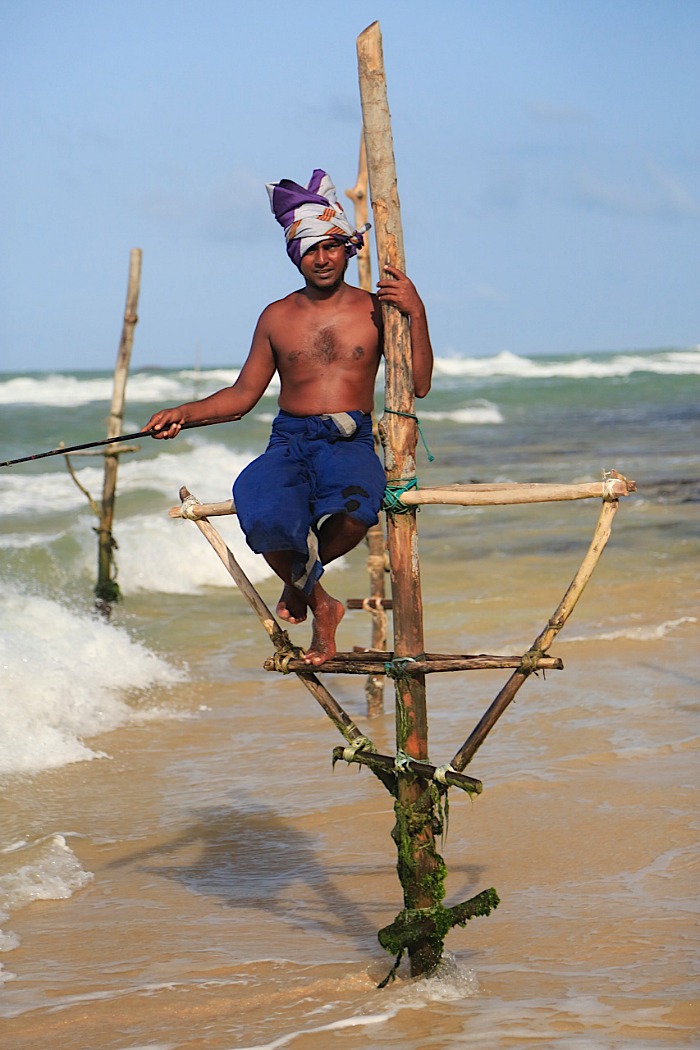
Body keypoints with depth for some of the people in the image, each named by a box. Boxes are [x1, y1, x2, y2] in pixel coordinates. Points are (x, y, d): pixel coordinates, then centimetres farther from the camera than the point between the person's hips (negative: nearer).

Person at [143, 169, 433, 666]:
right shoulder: (277, 317, 15)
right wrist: (185, 412, 6)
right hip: (288, 444, 2)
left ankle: (303, 577, -3)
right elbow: (243, 395, 21)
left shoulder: (375, 309, 9)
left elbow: (419, 385, 4)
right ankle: (319, 605, -1)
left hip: (350, 443, -2)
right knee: (265, 520, -34)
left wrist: (416, 315, -7)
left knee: (353, 508, -40)